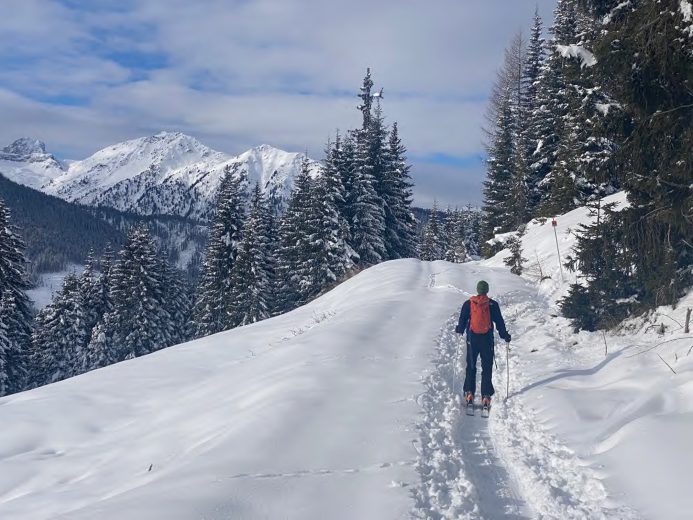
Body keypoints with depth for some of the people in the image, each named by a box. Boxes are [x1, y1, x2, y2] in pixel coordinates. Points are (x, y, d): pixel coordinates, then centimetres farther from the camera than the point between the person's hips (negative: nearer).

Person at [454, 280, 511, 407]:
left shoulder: (468, 304, -1)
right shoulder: (493, 304, -5)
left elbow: (462, 320, 8)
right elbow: (499, 322, 0)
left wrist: (460, 330, 27)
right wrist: (505, 335, 12)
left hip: (472, 338, 1)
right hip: (487, 339, -1)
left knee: (471, 366, 12)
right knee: (487, 368, 5)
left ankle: (469, 393, 6)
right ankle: (486, 396, 1)